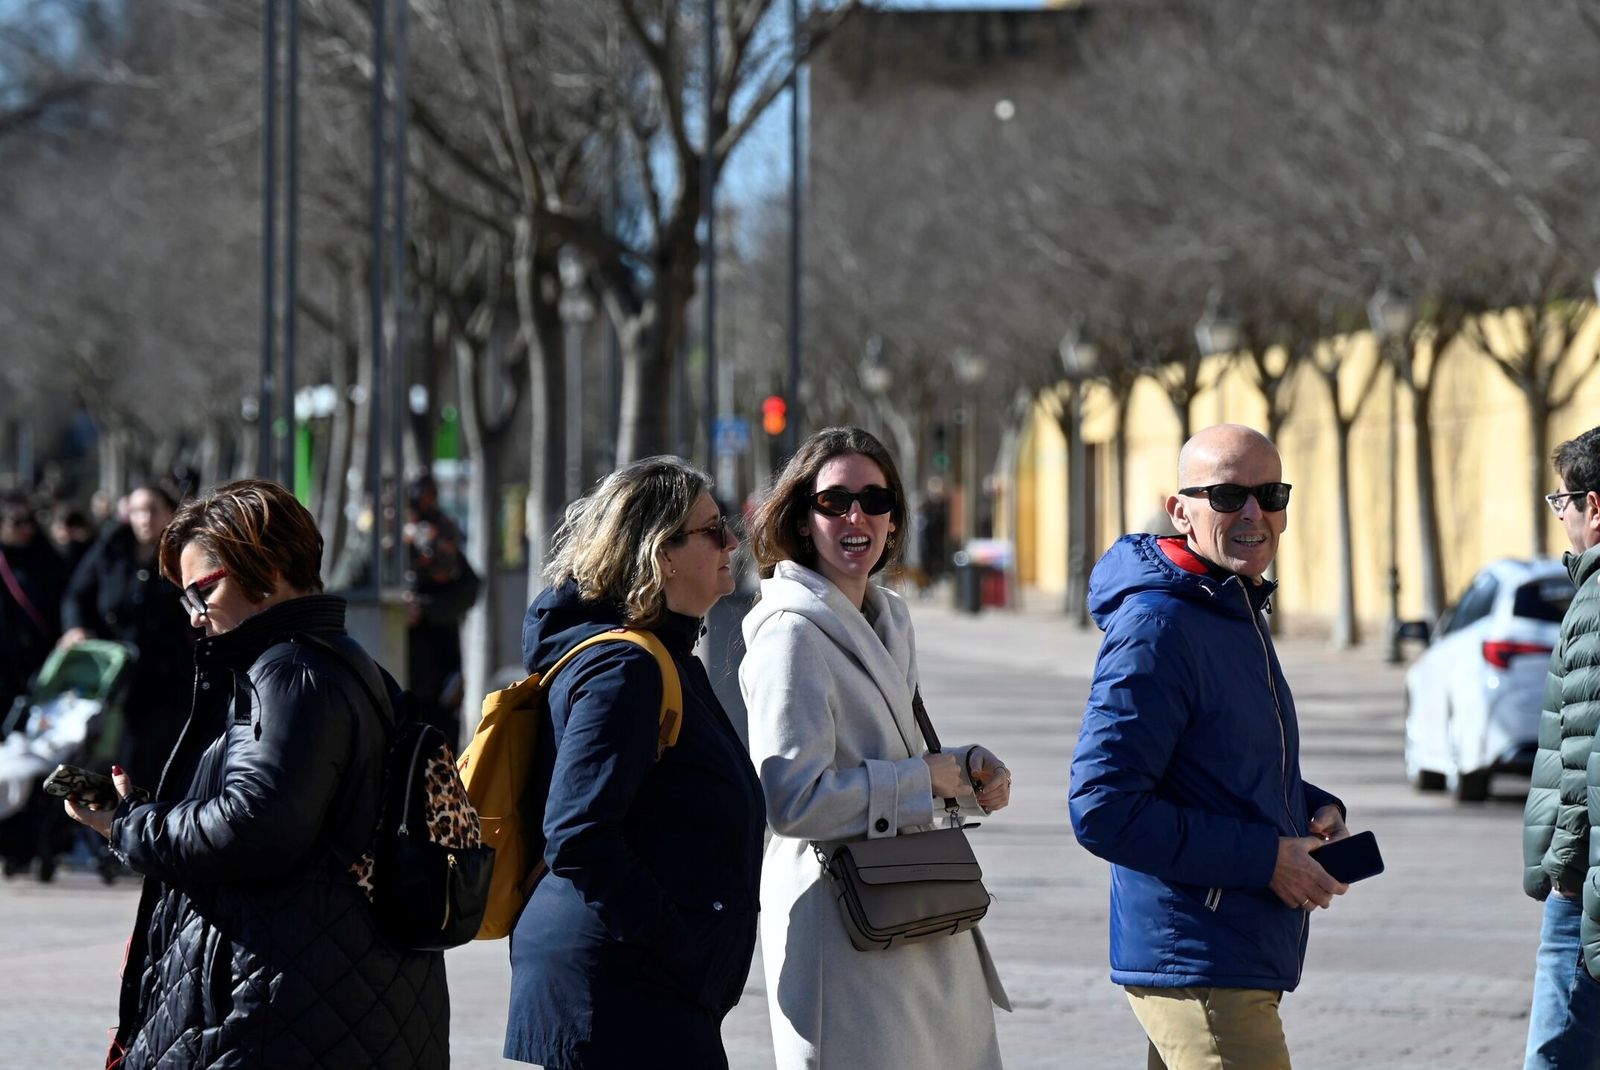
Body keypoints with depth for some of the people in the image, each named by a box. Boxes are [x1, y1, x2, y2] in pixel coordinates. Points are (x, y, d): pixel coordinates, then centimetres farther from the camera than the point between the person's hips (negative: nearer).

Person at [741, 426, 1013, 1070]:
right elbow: (793, 800, -22)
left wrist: (967, 768, 7)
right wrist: (923, 780, -13)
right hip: (842, 935, -9)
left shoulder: (890, 619, 15)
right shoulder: (791, 632, -13)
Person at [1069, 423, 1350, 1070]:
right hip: (1200, 971, -10)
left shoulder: (1238, 615, 16)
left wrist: (1315, 809, 7)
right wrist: (1263, 857, -19)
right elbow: (1101, 809, -22)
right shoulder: (1155, 628, -16)